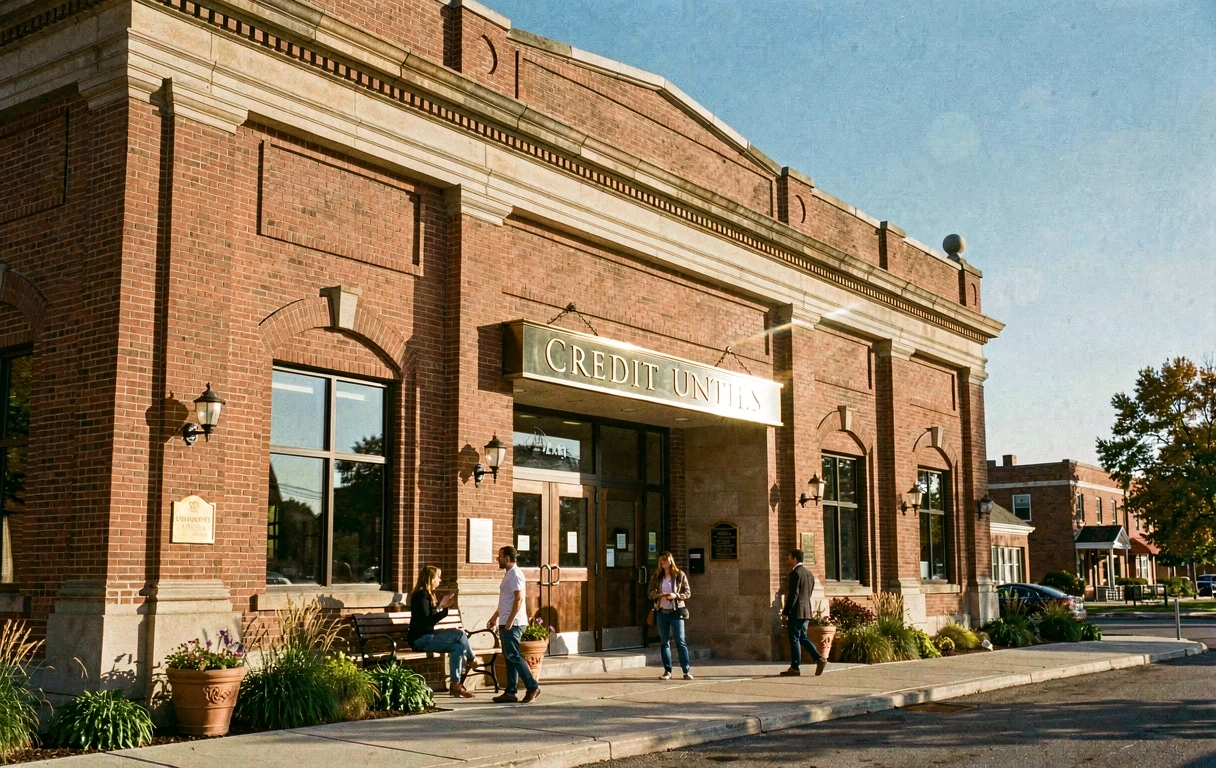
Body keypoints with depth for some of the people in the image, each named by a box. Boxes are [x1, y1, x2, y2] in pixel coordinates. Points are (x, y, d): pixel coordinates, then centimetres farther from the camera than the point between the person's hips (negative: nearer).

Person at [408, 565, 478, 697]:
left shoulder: (428, 595, 17)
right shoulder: (421, 595, -14)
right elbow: (427, 622, -20)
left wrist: (443, 606, 9)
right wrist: (442, 607, -18)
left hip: (427, 637, 10)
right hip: (421, 639, -10)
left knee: (458, 646, -7)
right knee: (460, 634, -16)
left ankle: (455, 685, -7)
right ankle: (471, 659, 10)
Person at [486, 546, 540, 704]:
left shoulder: (515, 574, -13)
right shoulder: (508, 574, 18)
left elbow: (519, 599, -21)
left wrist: (509, 621, -23)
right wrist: (495, 617, 25)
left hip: (513, 623, -10)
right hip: (506, 623, 10)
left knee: (513, 656, -10)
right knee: (509, 657, 8)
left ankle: (532, 686, -5)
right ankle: (510, 692, 10)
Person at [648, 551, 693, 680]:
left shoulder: (680, 575, -1)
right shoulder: (656, 576, 6)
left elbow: (688, 593, 1)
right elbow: (651, 592, 8)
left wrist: (676, 596, -16)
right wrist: (658, 595, -12)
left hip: (676, 611, -3)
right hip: (661, 612, 3)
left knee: (681, 641, -4)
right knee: (664, 642, 6)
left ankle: (687, 671, -1)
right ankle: (667, 671, 12)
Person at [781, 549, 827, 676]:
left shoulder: (795, 573, -13)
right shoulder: (809, 574, 14)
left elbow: (793, 594, -19)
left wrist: (786, 613, -16)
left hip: (796, 612, -9)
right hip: (806, 611, 9)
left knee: (794, 639, -2)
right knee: (803, 637, 15)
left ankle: (795, 668, 2)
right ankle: (819, 659, 1)